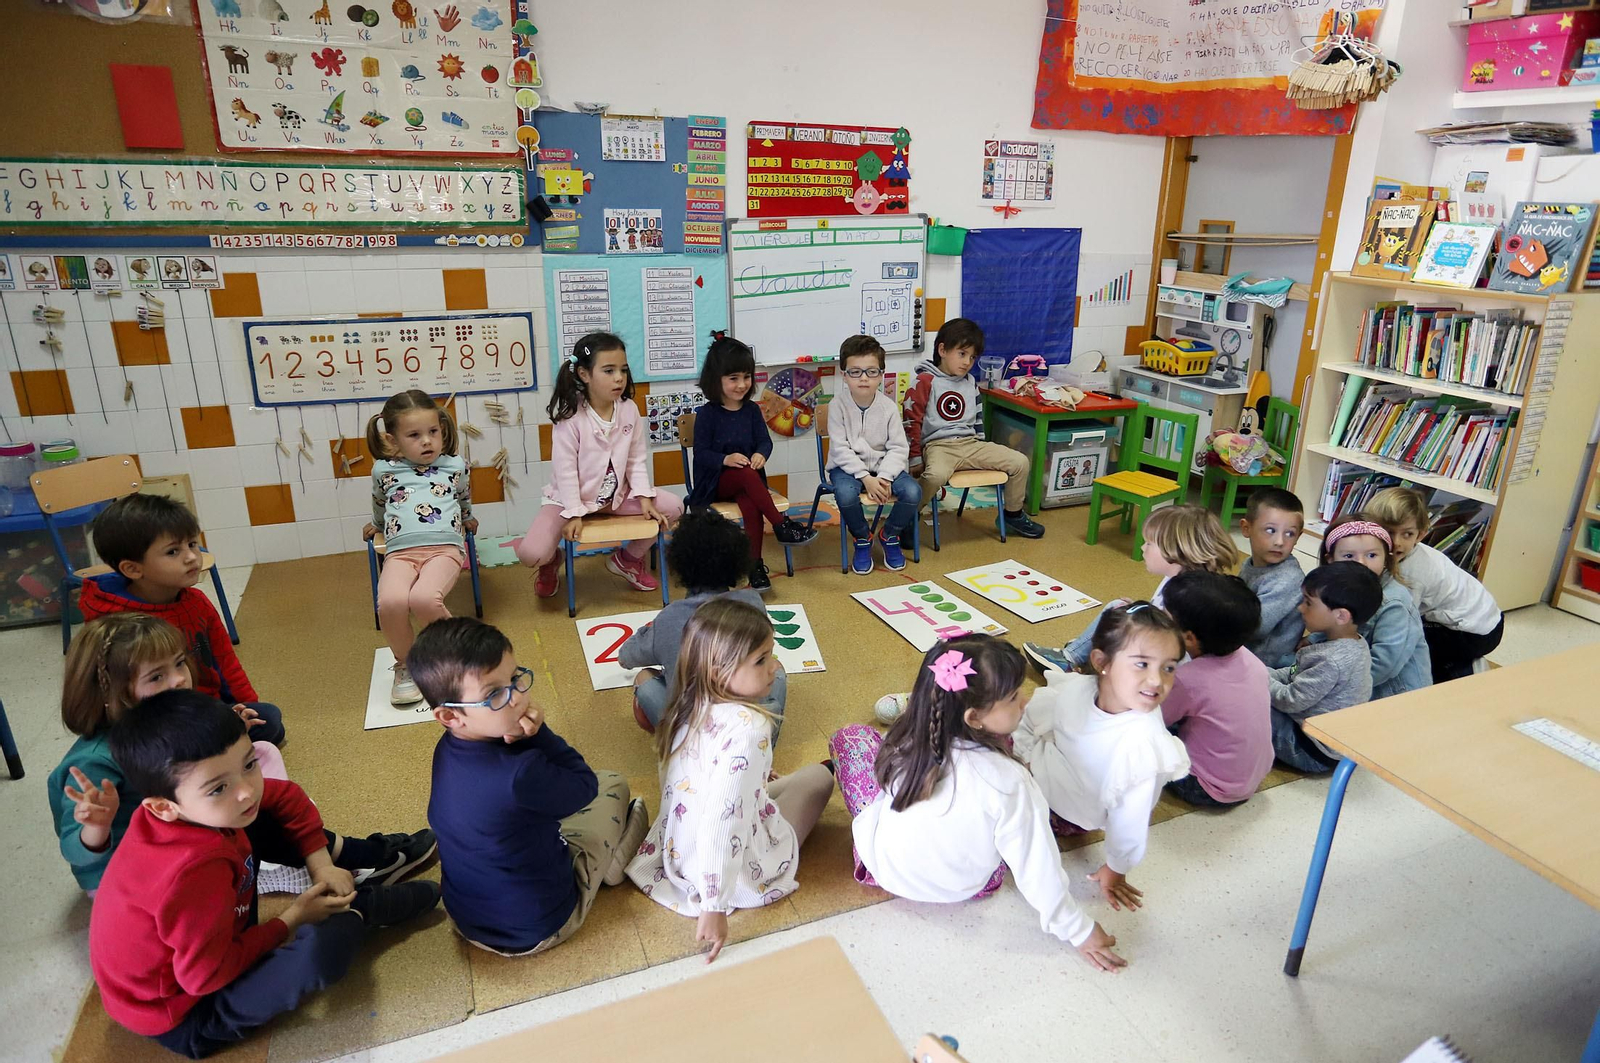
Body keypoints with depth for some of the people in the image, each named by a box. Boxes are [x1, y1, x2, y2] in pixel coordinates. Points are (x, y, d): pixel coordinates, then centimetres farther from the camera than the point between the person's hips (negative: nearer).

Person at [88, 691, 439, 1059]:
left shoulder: (196, 809, -14)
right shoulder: (196, 871, -38)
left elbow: (288, 798, 3)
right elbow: (207, 975, -28)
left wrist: (321, 865, -5)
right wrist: (292, 920, -16)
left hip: (201, 939, 9)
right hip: (184, 1017, -8)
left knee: (257, 824, 5)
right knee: (319, 950, -33)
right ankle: (359, 908, 1)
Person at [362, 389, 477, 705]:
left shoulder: (455, 466, 14)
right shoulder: (383, 470, 14)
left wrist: (467, 520, 50)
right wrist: (377, 525, 51)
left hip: (445, 547, -1)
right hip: (400, 551, 1)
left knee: (423, 599, -33)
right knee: (391, 603, -31)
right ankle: (406, 665, -3)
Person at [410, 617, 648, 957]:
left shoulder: (450, 747, -14)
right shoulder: (517, 776, -40)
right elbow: (584, 786, -21)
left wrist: (527, 736, -22)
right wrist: (537, 733, -23)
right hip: (537, 929, -7)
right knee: (612, 785, 8)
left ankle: (608, 858, 33)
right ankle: (612, 860, 32)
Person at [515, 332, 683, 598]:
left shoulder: (629, 409, -6)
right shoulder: (570, 417, -20)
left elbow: (637, 459, -1)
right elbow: (565, 470, -18)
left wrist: (644, 498, -12)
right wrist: (574, 514, -21)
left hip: (617, 495, 5)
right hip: (570, 498, -4)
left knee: (673, 507, -11)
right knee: (531, 553, -25)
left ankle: (628, 557, 14)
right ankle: (552, 560, 19)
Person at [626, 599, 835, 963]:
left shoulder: (688, 709, -9)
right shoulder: (748, 728, -32)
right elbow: (722, 823, -35)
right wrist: (715, 906, -27)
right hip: (741, 867, -7)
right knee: (818, 776, 11)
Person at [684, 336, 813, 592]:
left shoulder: (751, 409, 6)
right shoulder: (707, 413, -6)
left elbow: (765, 440, 4)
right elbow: (701, 453, -8)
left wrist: (761, 454, -20)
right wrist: (725, 459, -27)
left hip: (746, 479, 3)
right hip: (715, 482, -3)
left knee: (751, 505, -30)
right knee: (746, 473, -35)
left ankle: (755, 564, -22)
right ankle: (781, 525, -28)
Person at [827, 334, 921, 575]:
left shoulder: (888, 406, -5)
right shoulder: (837, 405, -11)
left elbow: (899, 448, -5)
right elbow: (840, 449, -14)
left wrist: (884, 477, -21)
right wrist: (866, 478, -22)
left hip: (883, 465, 2)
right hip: (848, 465, -2)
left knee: (913, 492, -23)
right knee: (845, 494, -35)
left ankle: (890, 536, 7)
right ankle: (862, 538, -4)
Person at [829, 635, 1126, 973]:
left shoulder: (911, 737, -25)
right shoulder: (1009, 783, -35)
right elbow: (1036, 866, -24)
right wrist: (1077, 930, -8)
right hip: (963, 889, -1)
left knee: (851, 736, 12)